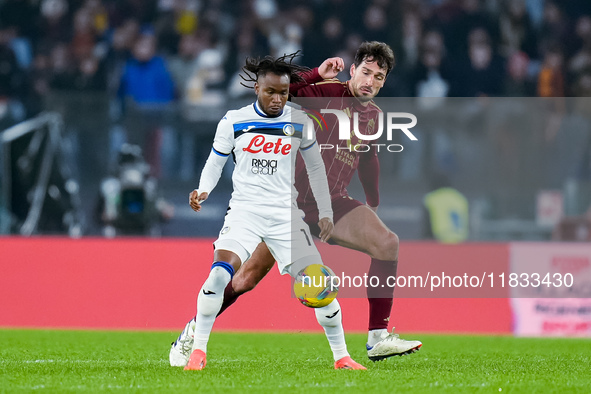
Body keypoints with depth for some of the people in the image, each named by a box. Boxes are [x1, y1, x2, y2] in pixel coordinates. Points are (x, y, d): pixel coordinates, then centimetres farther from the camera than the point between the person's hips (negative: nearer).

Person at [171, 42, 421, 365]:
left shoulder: (373, 115, 9)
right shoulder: (326, 93, -12)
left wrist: (373, 204, 31)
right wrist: (316, 74, -26)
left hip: (331, 204, 5)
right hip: (292, 201, -5)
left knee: (387, 243, -18)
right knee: (247, 278, -6)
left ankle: (379, 339, -15)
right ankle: (192, 333, 16)